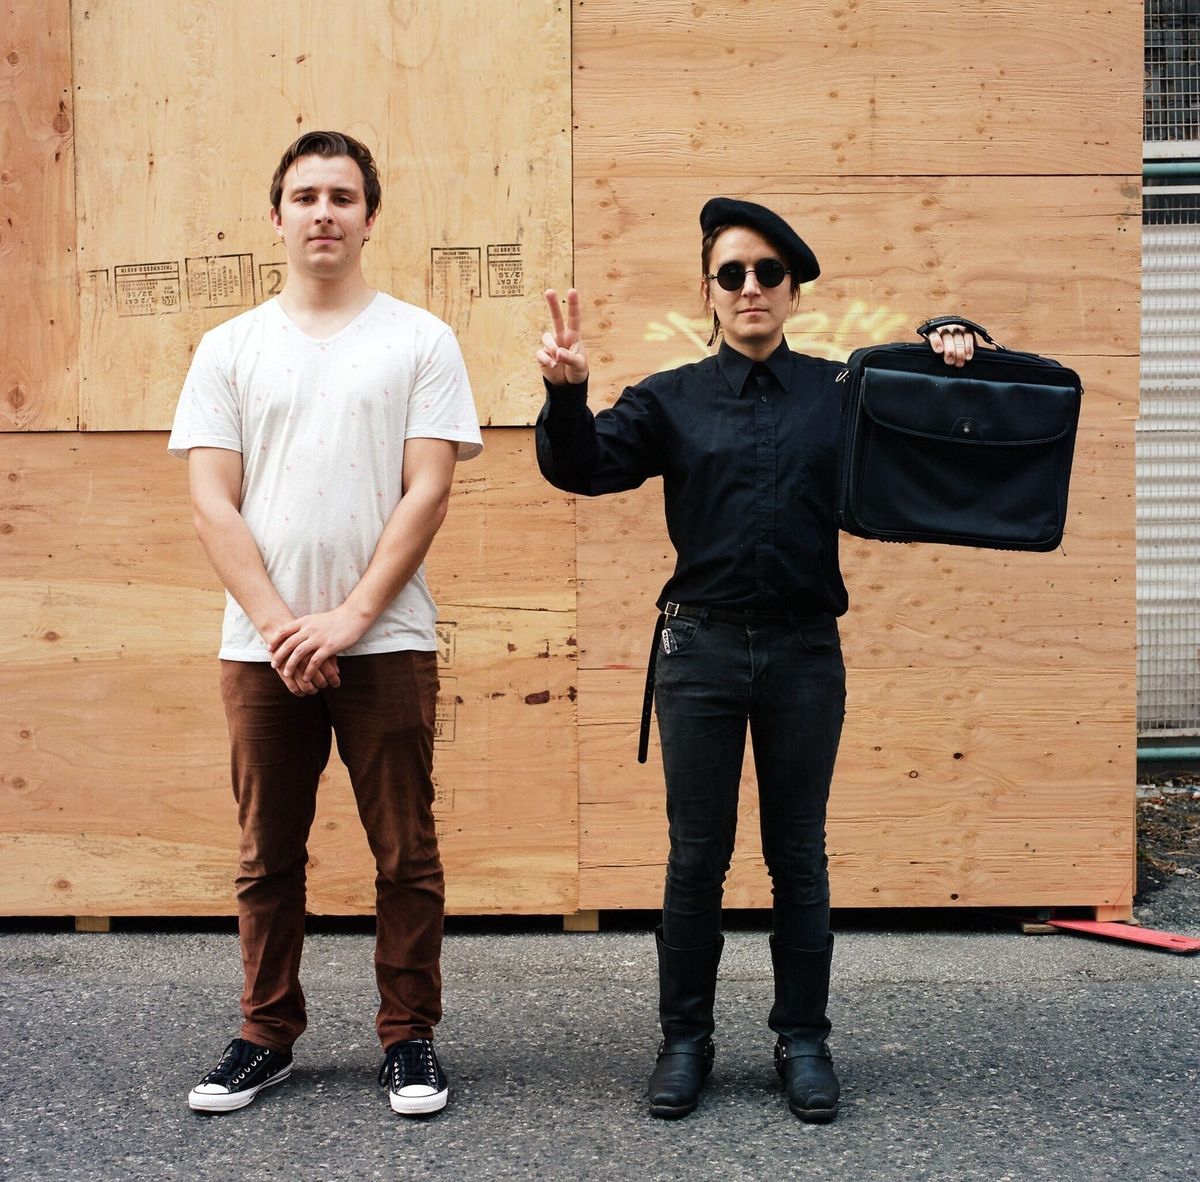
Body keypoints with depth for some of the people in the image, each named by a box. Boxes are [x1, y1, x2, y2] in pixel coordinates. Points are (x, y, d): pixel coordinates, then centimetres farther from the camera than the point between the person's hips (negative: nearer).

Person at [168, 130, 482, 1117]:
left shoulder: (419, 340, 3)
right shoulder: (231, 349, 8)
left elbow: (427, 492, -5)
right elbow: (212, 502, 1)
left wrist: (349, 618, -12)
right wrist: (280, 626, -10)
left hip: (387, 643, -2)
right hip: (262, 648, 2)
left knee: (405, 855, 5)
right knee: (268, 857, 11)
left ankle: (409, 1036, 19)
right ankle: (267, 1037, 25)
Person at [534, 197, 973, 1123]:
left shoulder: (844, 392, 5)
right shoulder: (673, 399, 4)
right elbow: (583, 466, -6)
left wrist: (948, 363, -10)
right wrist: (567, 392, -25)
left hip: (804, 650, 0)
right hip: (700, 647, 0)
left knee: (798, 855, 9)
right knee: (696, 856, 7)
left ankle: (803, 1039, 22)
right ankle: (686, 1039, 20)